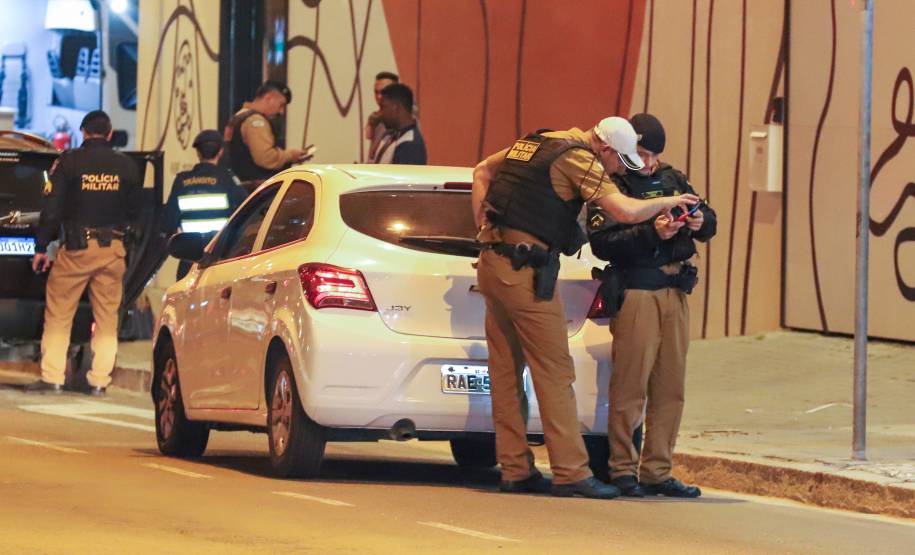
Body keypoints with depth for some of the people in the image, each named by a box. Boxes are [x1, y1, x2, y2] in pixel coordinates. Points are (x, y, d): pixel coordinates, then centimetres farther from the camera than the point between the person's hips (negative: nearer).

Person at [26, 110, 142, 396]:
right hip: (113, 249, 3)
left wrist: (41, 247, 1)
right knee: (107, 317, 9)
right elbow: (134, 211, 11)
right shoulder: (127, 166, 3)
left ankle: (52, 377, 1)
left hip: (77, 247, -3)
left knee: (58, 313, 5)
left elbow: (52, 208, -6)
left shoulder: (69, 162, -5)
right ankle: (99, 380, 6)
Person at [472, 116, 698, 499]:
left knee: (506, 370, 10)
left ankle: (515, 470, 14)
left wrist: (484, 228, 17)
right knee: (554, 371, -6)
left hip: (492, 262, 9)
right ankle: (570, 473, -6)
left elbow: (482, 171, 26)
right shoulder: (577, 157, -10)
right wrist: (669, 202, 0)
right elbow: (627, 211, -18)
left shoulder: (536, 143, 16)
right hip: (525, 271, -9)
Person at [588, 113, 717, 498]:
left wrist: (701, 221, -7)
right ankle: (622, 470, 0)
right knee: (630, 385, -7)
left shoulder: (671, 179, 16)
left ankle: (657, 472, 13)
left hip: (675, 292, 7)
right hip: (635, 291, -7)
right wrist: (651, 234, -24)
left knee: (670, 388, 7)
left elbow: (709, 223, 17)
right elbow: (602, 244, -15)